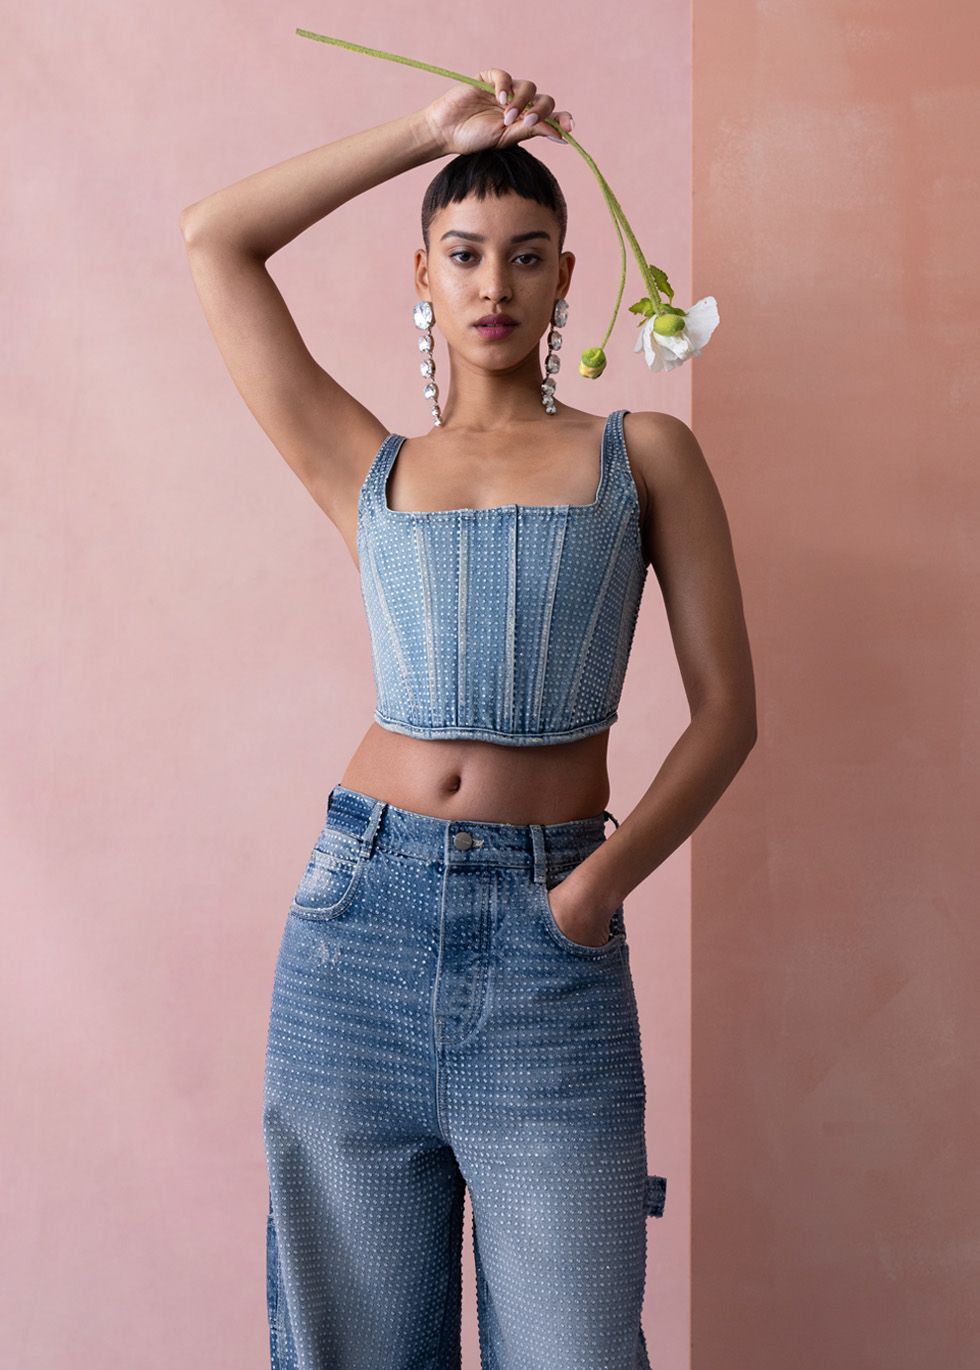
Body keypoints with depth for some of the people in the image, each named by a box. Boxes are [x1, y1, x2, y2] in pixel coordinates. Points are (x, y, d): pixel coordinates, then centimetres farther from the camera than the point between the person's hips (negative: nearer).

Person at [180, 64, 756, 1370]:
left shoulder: (644, 456, 8)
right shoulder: (370, 471, 12)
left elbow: (728, 707, 3)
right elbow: (214, 237, 12)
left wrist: (604, 877, -11)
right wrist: (431, 131, 13)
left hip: (549, 947, -1)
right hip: (360, 921, 2)